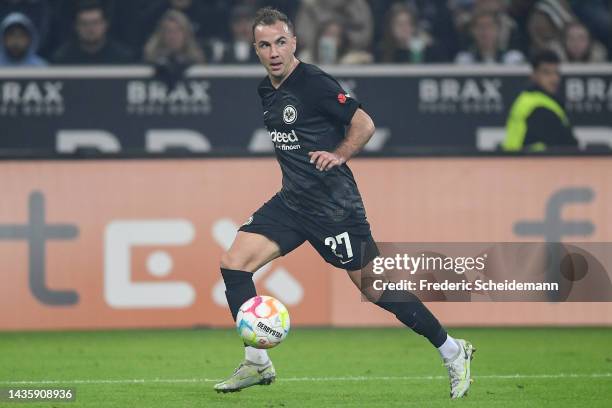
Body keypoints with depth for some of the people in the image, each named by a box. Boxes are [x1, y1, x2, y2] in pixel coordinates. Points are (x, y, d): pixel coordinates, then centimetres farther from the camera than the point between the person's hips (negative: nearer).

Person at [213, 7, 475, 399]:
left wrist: (338, 155, -20)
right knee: (234, 263, -7)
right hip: (292, 201, 7)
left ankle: (453, 352, 9)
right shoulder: (266, 91, 10)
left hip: (333, 203, -7)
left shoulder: (314, 82, -14)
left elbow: (364, 124, -10)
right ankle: (258, 363, 0)